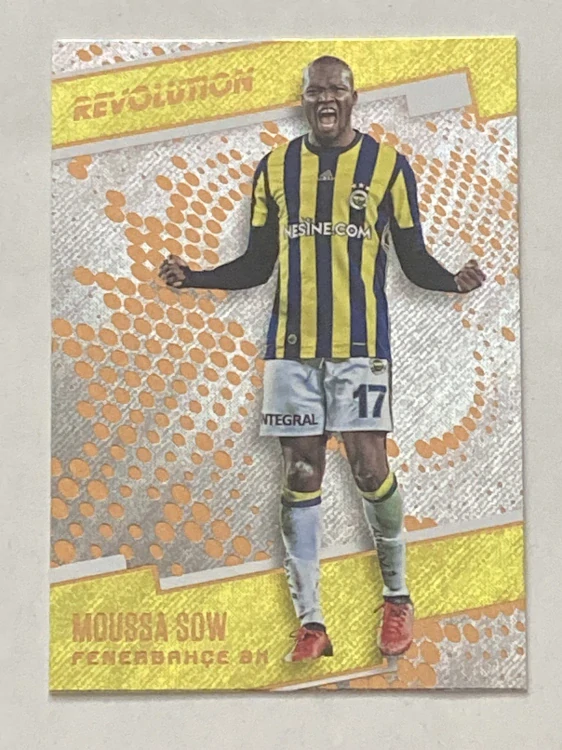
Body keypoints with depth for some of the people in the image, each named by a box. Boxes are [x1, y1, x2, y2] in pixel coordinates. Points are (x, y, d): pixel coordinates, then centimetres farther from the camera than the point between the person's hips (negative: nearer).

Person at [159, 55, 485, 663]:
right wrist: (194, 277, -1)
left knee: (369, 467, -5)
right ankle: (310, 623, 10)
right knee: (301, 475, 2)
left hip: (360, 345, -2)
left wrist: (452, 280, -15)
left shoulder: (387, 165, 4)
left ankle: (397, 597, 19)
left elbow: (414, 260, 5)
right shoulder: (275, 168, 10)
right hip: (292, 346, 2)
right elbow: (256, 265, 14)